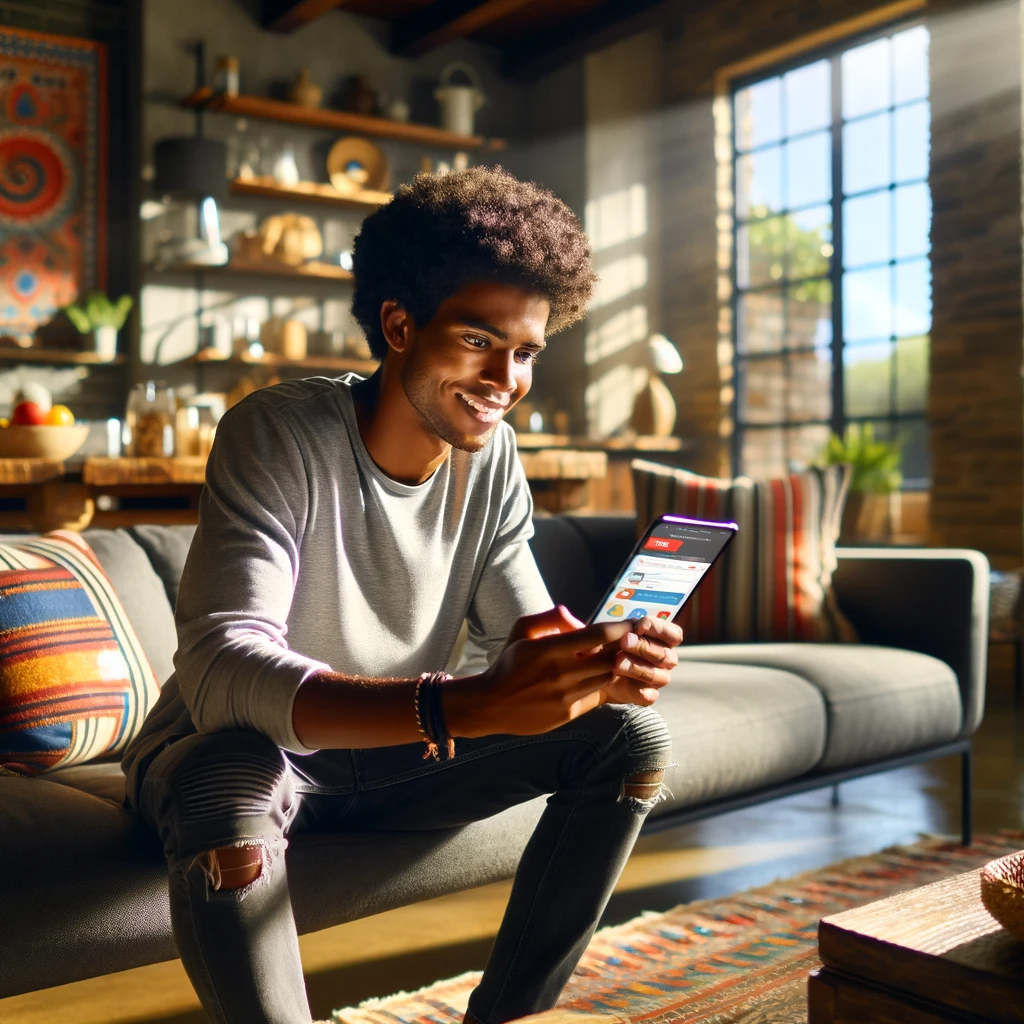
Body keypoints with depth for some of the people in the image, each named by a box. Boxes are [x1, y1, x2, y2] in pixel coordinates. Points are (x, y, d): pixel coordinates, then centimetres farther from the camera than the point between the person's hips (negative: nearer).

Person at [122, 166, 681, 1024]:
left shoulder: (492, 457, -5)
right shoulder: (279, 435, -24)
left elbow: (519, 630, -6)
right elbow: (221, 669, -37)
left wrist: (607, 657, -31)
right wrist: (461, 705, -51)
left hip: (389, 756, 6)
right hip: (227, 750, -5)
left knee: (632, 736, -8)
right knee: (230, 778, -40)